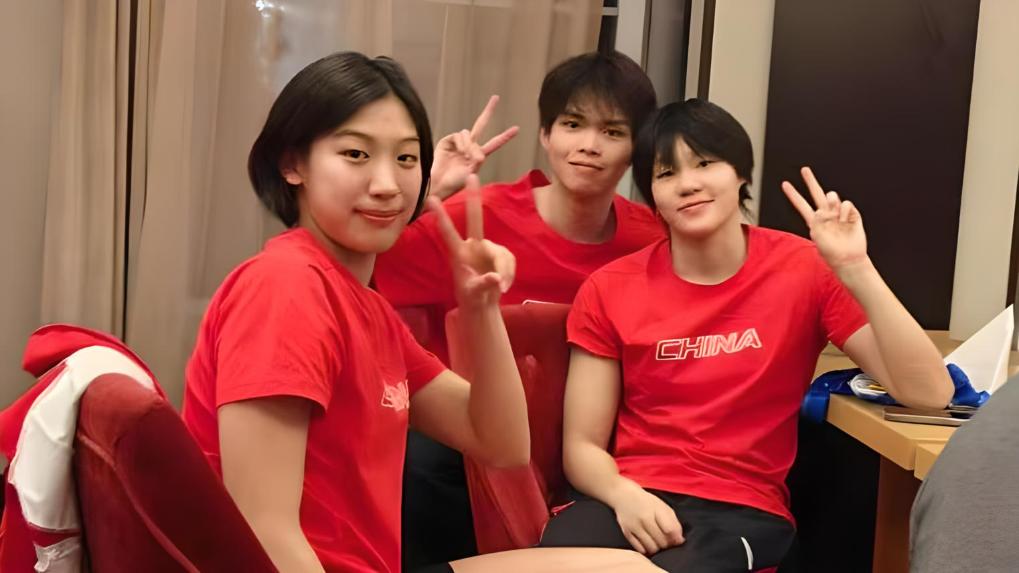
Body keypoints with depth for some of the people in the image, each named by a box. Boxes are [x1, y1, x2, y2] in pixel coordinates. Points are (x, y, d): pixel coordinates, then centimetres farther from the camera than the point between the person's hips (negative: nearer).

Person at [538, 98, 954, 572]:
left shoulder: (807, 270, -2)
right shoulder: (609, 290, 2)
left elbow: (930, 393, -12)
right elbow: (582, 446, 3)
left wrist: (855, 269, -21)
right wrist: (624, 495, -19)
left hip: (741, 509, -1)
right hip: (632, 501, 2)